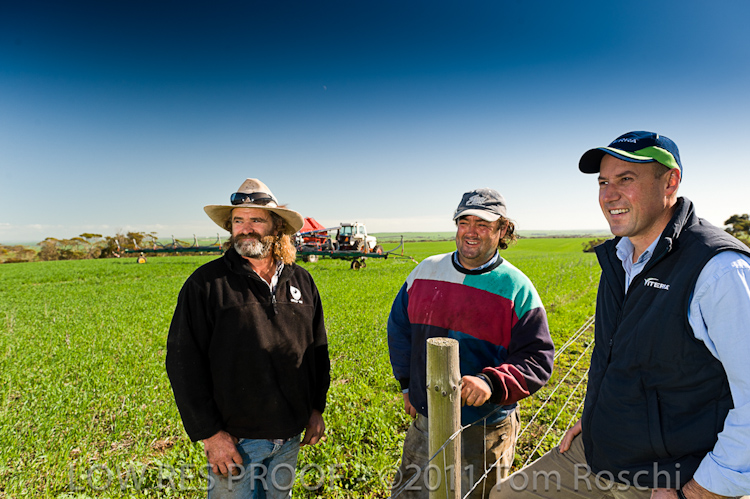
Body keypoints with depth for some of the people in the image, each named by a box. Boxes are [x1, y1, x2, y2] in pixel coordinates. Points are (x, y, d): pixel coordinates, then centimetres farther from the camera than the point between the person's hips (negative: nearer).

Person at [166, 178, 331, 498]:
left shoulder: (301, 281, 2)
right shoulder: (206, 283, -10)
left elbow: (317, 349, 10)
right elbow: (184, 362, -11)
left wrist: (316, 408, 9)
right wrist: (209, 433, -12)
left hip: (291, 434, 4)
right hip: (234, 439, -4)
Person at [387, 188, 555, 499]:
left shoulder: (517, 289, -11)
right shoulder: (426, 271, 0)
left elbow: (538, 359, -12)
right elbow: (399, 327, 11)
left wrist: (492, 383, -29)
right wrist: (408, 384, 9)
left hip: (484, 430, -3)